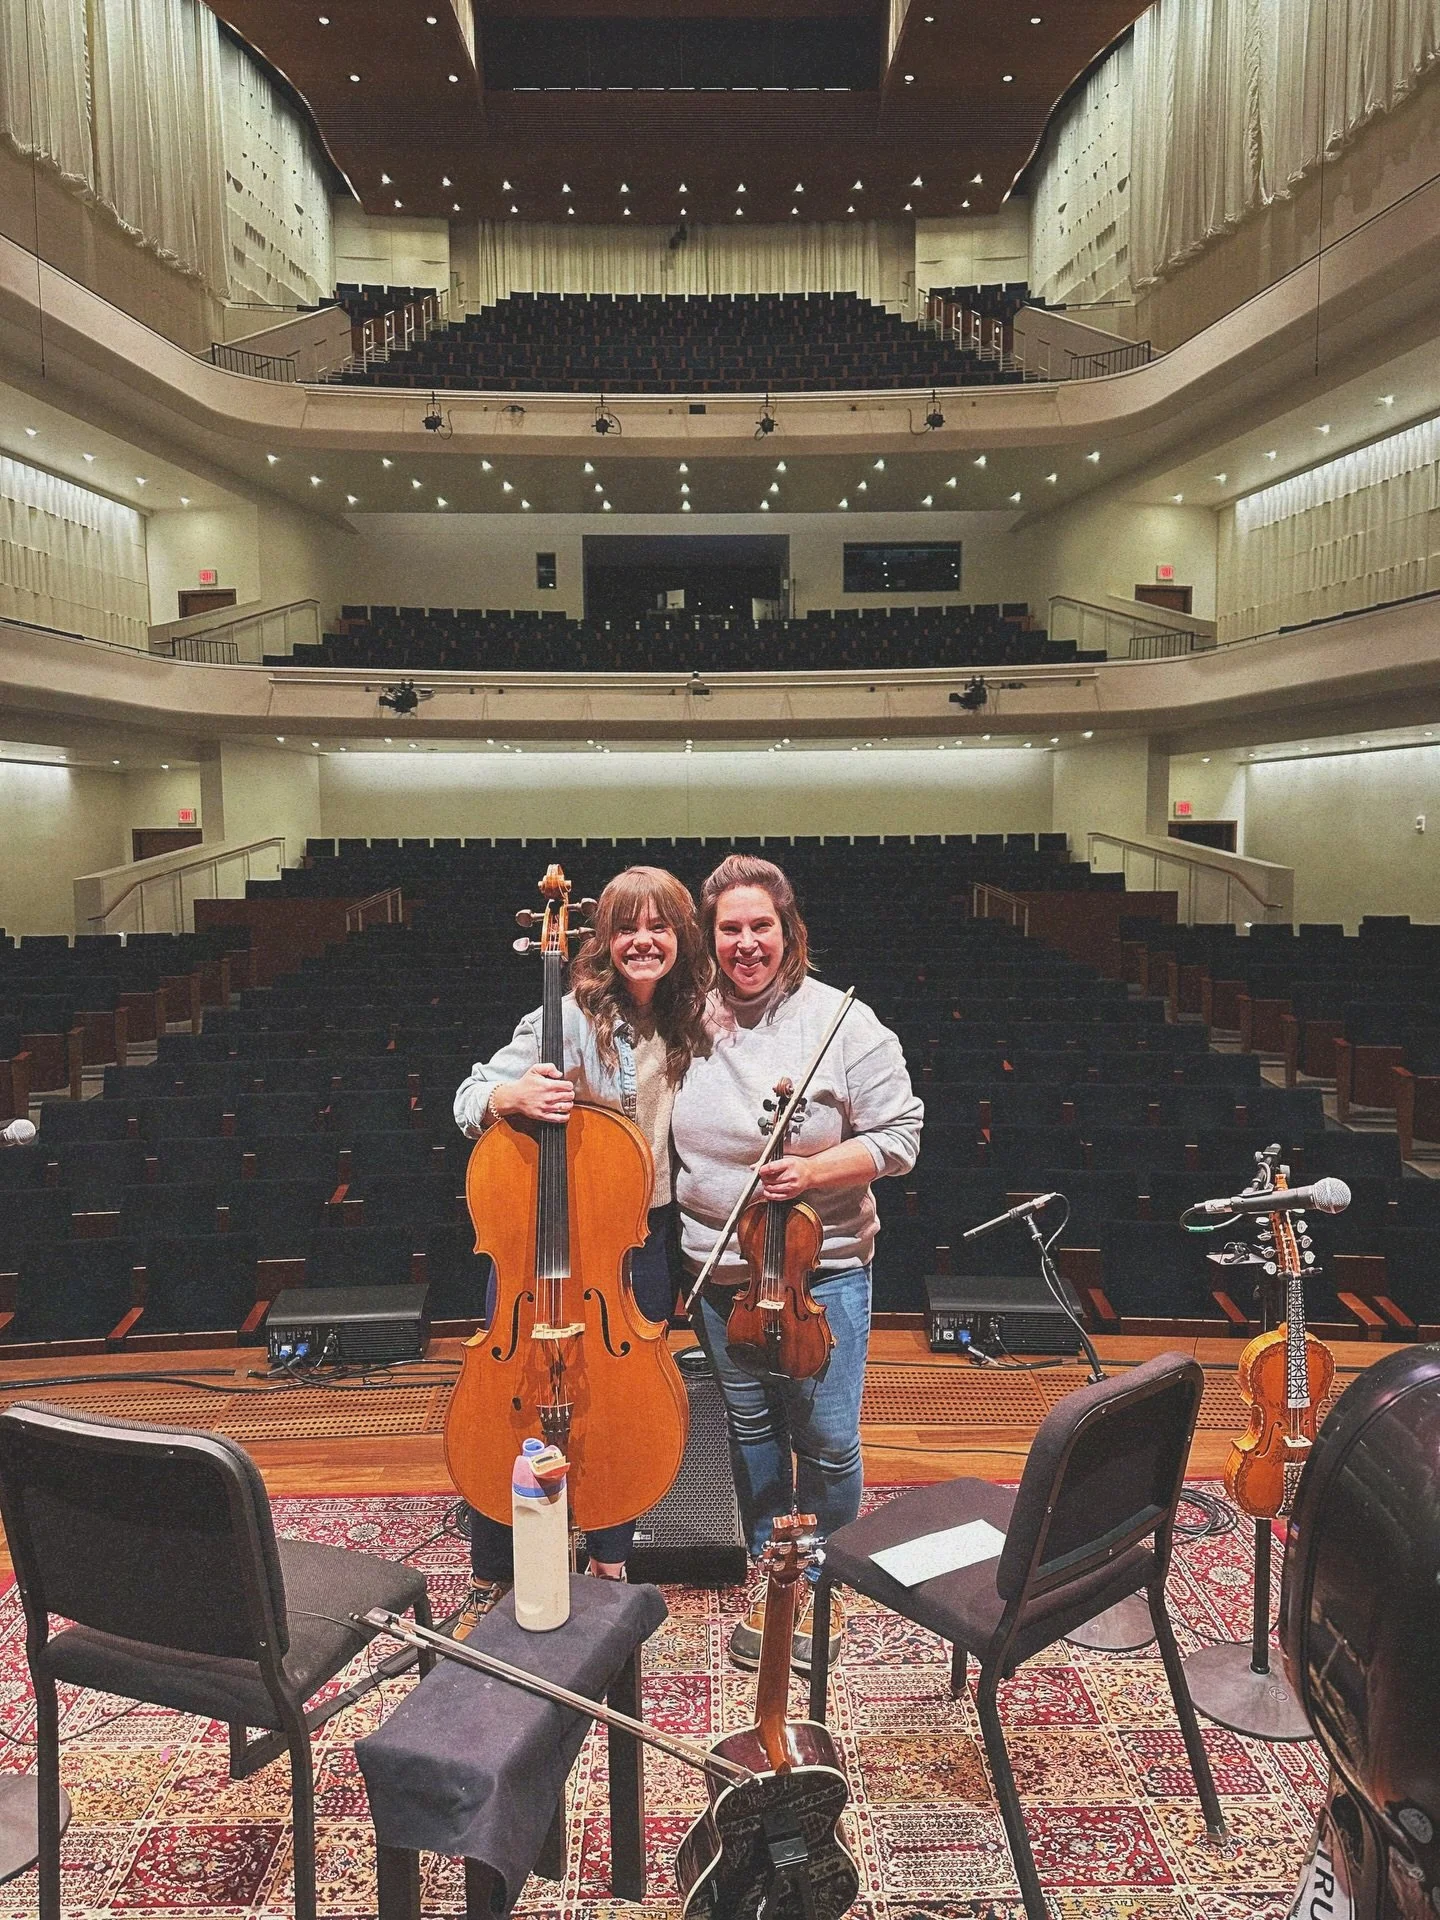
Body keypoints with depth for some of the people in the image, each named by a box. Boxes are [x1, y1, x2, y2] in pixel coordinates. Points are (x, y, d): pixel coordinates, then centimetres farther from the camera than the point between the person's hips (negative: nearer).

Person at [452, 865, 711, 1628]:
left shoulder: (693, 1021, -1)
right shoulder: (573, 1016, -15)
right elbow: (469, 1102, -14)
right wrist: (510, 1095, -36)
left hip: (643, 1238, 4)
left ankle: (610, 1561, 36)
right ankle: (490, 1578, 25)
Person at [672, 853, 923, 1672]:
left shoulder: (841, 1022, -12)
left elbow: (899, 1135, -10)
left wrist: (814, 1172, -23)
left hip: (822, 1268, -3)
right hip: (719, 1269, 3)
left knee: (826, 1439, 5)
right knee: (751, 1430, 17)